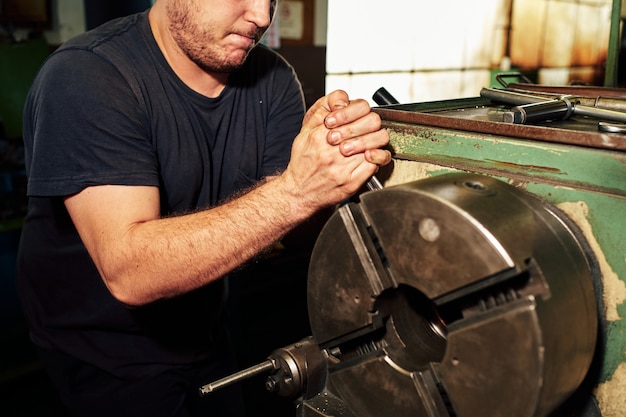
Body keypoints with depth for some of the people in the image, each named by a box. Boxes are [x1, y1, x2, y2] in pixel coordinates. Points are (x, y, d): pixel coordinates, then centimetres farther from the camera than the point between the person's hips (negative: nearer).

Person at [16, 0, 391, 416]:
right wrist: (294, 191, -44)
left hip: (204, 331, 6)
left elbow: (276, 235, -12)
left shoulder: (272, 78, -8)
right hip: (107, 352, -6)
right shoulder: (86, 77, -26)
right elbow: (128, 272, -36)